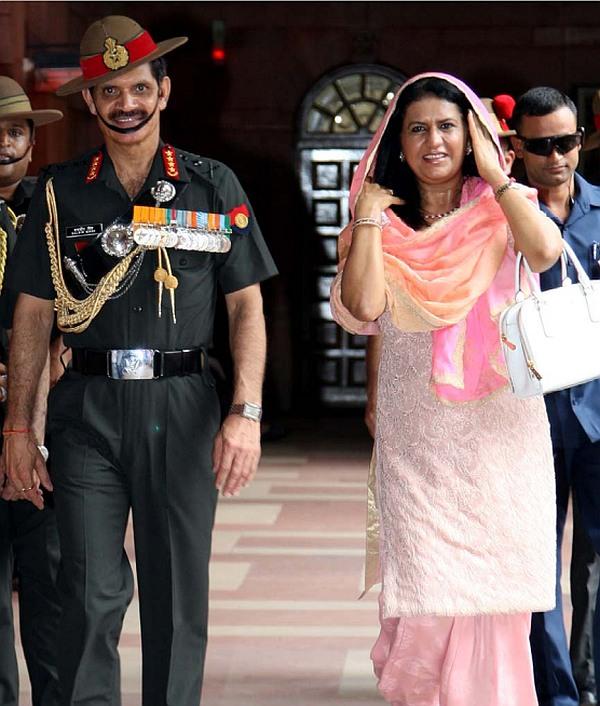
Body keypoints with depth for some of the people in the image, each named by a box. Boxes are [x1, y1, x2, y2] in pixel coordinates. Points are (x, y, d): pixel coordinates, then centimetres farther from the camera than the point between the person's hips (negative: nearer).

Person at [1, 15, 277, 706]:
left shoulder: (213, 186, 6)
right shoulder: (61, 193, 7)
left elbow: (247, 307, 5)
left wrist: (245, 413, -6)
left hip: (182, 405, 0)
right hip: (87, 408, 0)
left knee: (178, 595, 6)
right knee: (91, 595, -1)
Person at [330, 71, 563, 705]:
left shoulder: (499, 211, 4)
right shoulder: (384, 224, 7)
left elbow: (545, 249, -19)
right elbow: (363, 305, -11)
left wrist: (493, 172, -9)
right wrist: (368, 215, -6)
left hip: (500, 432, 0)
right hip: (416, 442, 1)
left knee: (496, 604, 0)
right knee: (424, 609, -6)